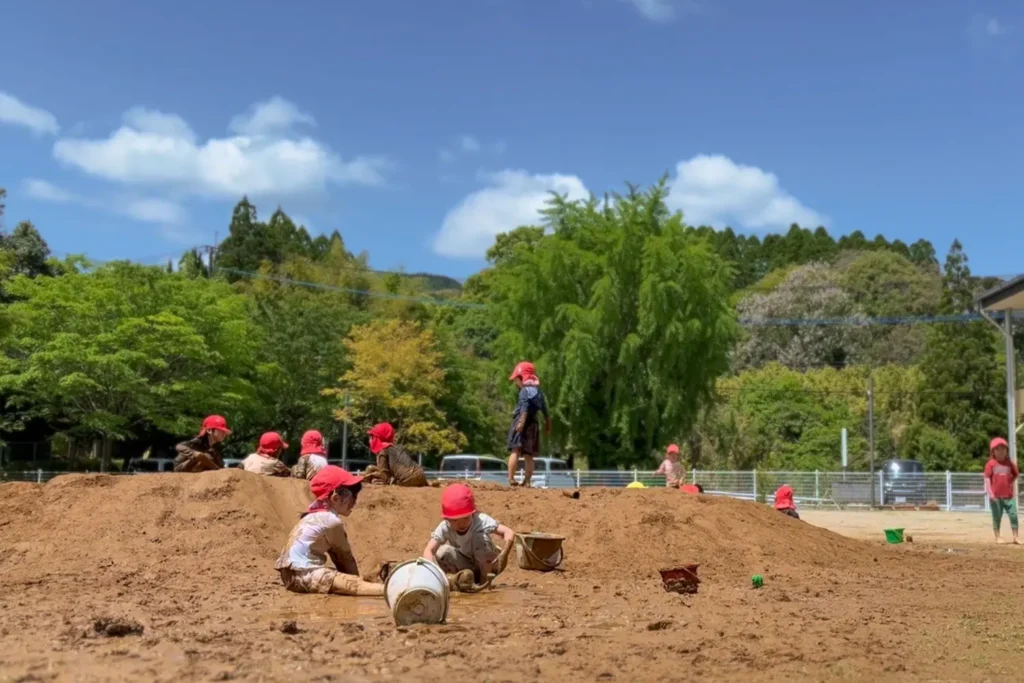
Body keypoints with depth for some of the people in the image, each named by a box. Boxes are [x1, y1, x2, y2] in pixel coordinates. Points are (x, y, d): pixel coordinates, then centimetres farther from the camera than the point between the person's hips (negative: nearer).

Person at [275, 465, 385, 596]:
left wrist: (349, 577, 22)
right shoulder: (332, 521, -9)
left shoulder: (314, 515, 18)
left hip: (292, 572, 10)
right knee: (353, 583, -24)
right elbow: (345, 556, 1)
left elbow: (336, 554, 21)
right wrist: (355, 578, 14)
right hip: (303, 573, -10)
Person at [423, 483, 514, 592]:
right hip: (464, 566, 1)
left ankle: (485, 579, -16)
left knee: (481, 536, -31)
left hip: (487, 564, -1)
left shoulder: (481, 520, -28)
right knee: (443, 552, -27)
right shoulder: (445, 527, -21)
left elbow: (509, 533, -37)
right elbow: (428, 550, -31)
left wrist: (504, 554, -54)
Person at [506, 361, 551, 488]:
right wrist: (548, 424, 34)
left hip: (522, 424, -7)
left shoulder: (525, 390, -7)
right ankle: (527, 481, 6)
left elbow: (525, 407, -23)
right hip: (533, 424, 7)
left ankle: (511, 479, -20)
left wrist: (522, 422, -33)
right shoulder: (538, 391, 17)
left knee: (515, 451, -11)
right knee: (528, 454, 8)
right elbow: (545, 410, 24)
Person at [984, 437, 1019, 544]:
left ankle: (1015, 537, 7)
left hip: (1009, 495, 3)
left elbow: (1015, 474, 20)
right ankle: (997, 538, 12)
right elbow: (987, 478, -6)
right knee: (997, 517, 5)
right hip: (995, 496, -3)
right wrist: (990, 493, -14)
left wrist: (1010, 483, 4)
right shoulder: (991, 464, -4)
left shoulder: (1010, 463, 6)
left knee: (1013, 515, -1)